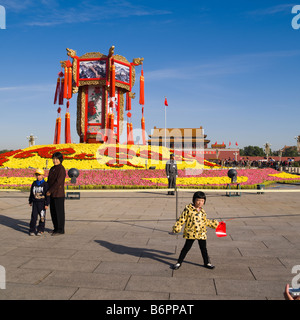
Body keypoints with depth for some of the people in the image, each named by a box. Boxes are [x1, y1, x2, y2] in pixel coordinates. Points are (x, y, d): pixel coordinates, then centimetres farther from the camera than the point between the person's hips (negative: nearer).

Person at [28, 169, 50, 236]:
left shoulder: (45, 184, -8)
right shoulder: (34, 183, 6)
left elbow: (47, 195, -8)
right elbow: (31, 193, 15)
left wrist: (47, 204, -11)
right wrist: (30, 201, 15)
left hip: (42, 203, -3)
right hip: (35, 202, 3)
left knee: (42, 217, 4)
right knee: (34, 216, 2)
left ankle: (40, 230, 16)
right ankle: (32, 230, 11)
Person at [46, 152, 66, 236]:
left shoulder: (61, 169, -12)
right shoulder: (52, 169, 14)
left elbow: (58, 182, -19)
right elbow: (49, 181, 17)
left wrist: (50, 191, -16)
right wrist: (47, 190, 5)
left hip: (59, 194, -8)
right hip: (52, 194, 8)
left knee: (59, 212, 0)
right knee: (53, 212, 14)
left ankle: (60, 230, 9)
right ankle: (56, 228, 26)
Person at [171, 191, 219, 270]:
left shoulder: (202, 211, 10)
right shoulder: (188, 209, -8)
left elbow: (206, 221, 24)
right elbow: (182, 219, -7)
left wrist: (215, 224, 27)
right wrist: (176, 228, -11)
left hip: (201, 234, 5)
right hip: (191, 233, -5)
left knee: (203, 248, 13)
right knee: (186, 247, 2)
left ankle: (207, 263, 31)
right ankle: (179, 262, 15)